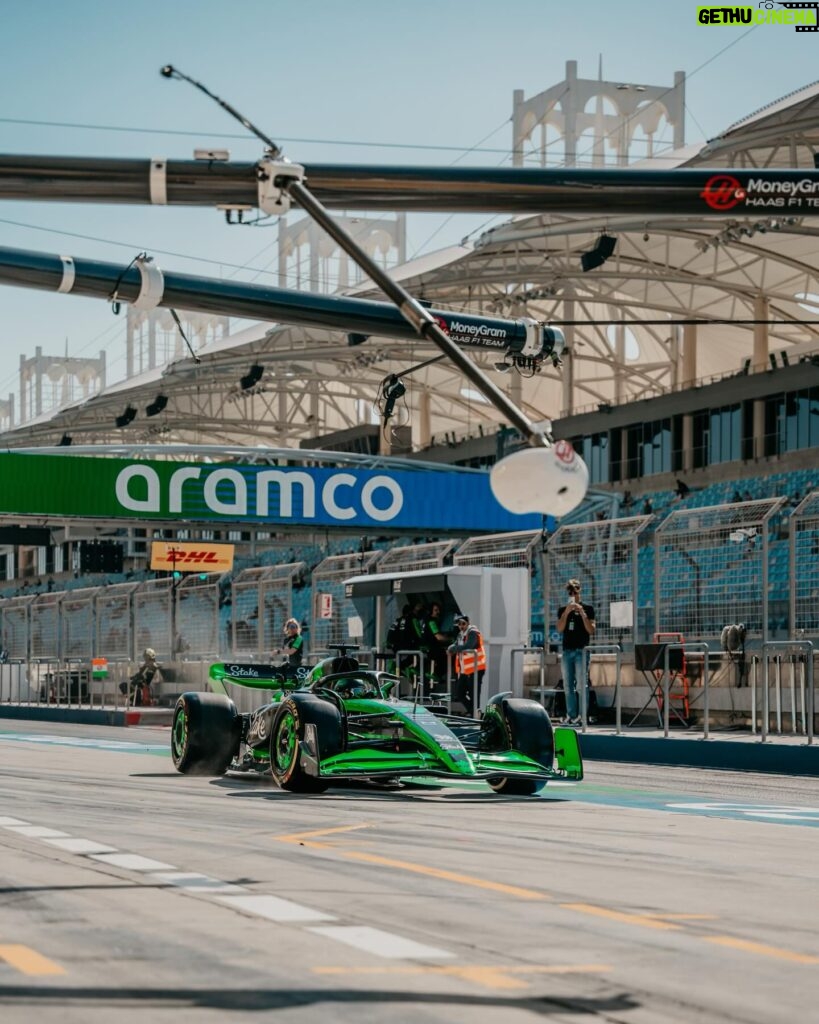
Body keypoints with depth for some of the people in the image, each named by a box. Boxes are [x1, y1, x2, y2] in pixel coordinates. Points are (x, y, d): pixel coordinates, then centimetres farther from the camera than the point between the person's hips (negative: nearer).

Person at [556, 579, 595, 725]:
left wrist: (582, 613, -13)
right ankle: (571, 716, 6)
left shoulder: (587, 609, 4)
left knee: (581, 684, -9)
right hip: (567, 650, 4)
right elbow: (560, 629, 1)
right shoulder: (562, 609, 13)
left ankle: (582, 716, -11)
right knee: (568, 685, 3)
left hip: (581, 650, -4)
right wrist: (566, 612, -10)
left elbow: (591, 630, -3)